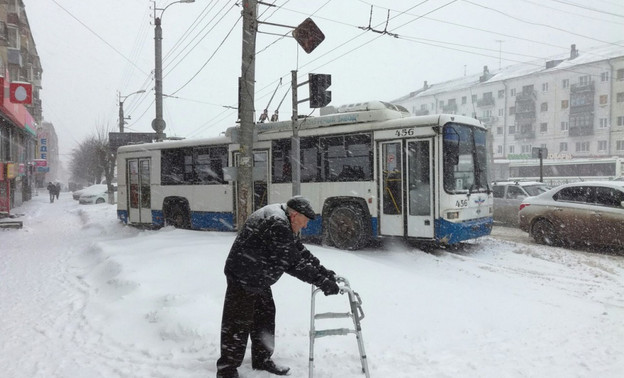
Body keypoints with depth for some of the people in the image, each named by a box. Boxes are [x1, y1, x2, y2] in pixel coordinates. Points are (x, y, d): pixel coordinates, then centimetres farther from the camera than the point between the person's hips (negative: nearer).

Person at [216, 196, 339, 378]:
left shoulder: (286, 225, 5)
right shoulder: (276, 225, -28)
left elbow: (300, 252, 9)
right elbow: (293, 263, -29)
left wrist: (324, 271, 0)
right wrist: (322, 281, -24)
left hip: (259, 279, 11)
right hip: (243, 279, -11)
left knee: (265, 316, 18)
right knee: (238, 324, -3)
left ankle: (262, 360, 33)